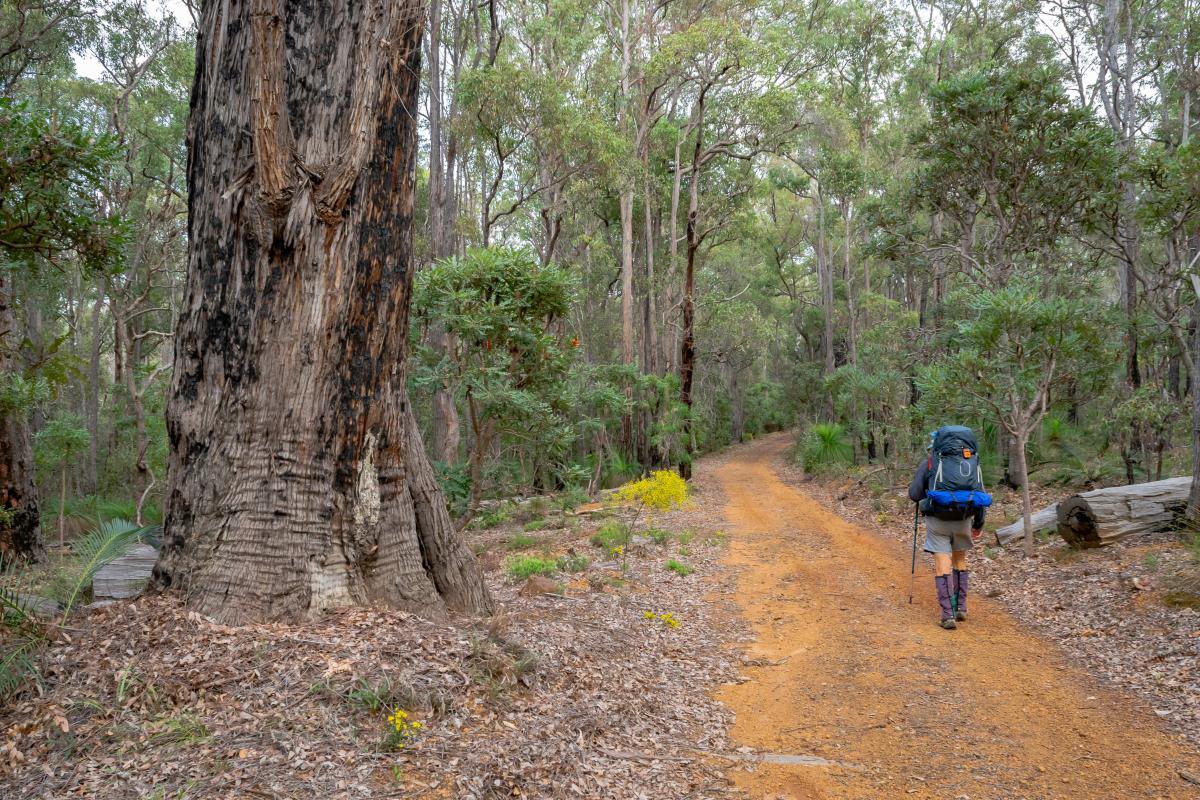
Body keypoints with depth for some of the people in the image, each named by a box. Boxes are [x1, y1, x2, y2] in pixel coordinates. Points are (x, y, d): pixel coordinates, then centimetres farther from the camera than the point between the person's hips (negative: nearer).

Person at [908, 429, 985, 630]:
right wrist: (979, 523, 13)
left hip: (937, 521, -3)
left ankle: (948, 615, -4)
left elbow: (914, 494, -4)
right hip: (962, 520, 3)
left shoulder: (927, 463, 0)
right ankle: (961, 608, 24)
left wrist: (925, 496, 19)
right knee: (960, 562, 22)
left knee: (943, 567, 0)